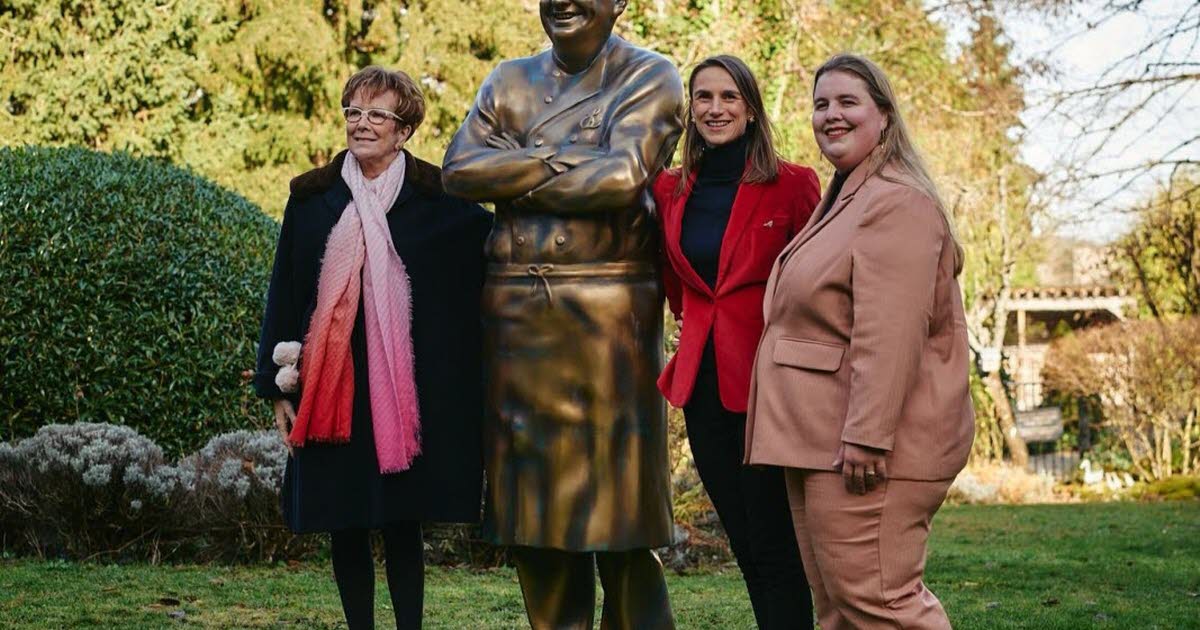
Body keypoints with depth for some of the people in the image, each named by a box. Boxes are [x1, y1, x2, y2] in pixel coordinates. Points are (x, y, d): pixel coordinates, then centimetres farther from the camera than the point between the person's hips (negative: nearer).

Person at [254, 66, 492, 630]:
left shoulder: (436, 201, 0)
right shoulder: (312, 198, 5)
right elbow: (283, 295, 7)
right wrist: (279, 388, 3)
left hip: (406, 387, -2)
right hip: (331, 387, 2)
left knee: (401, 521, 4)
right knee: (343, 523, 6)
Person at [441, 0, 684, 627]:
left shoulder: (649, 78, 1)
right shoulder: (509, 81, 15)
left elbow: (623, 175, -15)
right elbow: (459, 169, 0)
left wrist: (515, 179, -5)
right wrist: (561, 161, -9)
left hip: (609, 311, -4)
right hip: (516, 311, 5)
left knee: (617, 499, -2)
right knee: (532, 502, 7)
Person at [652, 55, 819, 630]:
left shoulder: (792, 185, -5)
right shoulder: (670, 190, 9)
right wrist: (695, 329, 13)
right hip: (702, 383, 5)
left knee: (773, 547, -5)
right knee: (743, 545, 10)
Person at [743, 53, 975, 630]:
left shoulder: (898, 203, -13)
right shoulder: (839, 203, 22)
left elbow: (889, 333, -23)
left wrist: (867, 436, -27)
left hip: (866, 445, -11)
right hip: (816, 441, 11)